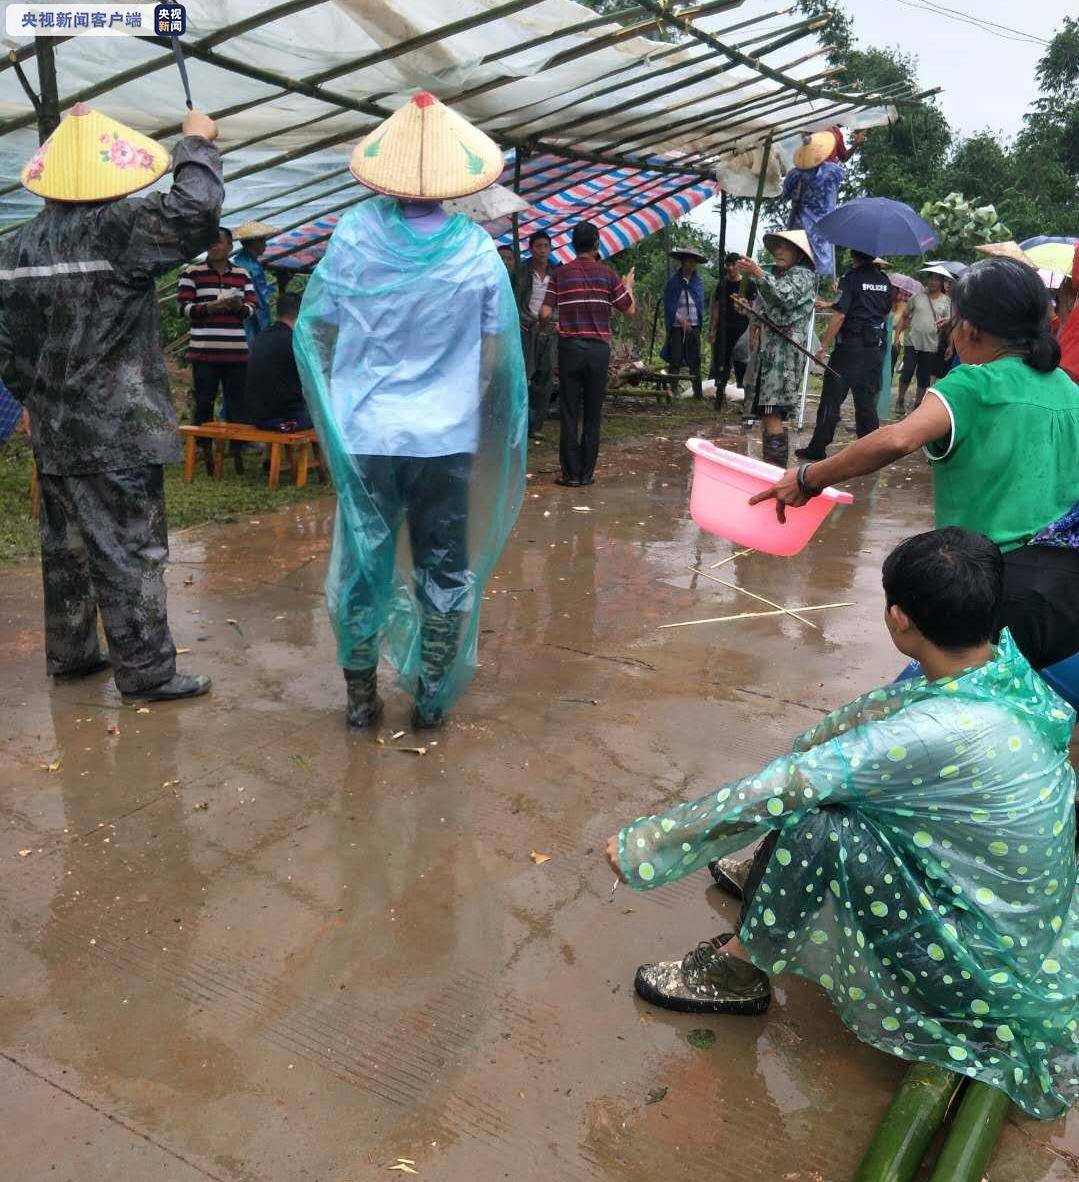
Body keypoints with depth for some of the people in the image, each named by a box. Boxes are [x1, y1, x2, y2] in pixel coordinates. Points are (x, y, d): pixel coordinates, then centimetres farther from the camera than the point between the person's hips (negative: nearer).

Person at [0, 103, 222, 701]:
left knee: (65, 545, 17)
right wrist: (197, 144, -7)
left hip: (53, 432, 7)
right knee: (130, 551, -1)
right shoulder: (115, 229, -15)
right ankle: (146, 670, 7)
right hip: (117, 429, -7)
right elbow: (195, 211, -23)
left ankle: (68, 653, 30)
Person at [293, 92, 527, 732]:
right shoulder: (477, 250, -6)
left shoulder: (353, 236, -5)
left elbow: (317, 331, 2)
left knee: (362, 561, 13)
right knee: (444, 569, 12)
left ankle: (361, 695, 23)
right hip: (448, 438, 0)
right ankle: (432, 698, 21)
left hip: (366, 434, 1)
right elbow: (496, 355, -3)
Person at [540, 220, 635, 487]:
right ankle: (587, 473, 10)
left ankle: (571, 474, 2)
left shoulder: (561, 273, 0)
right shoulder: (607, 274, 1)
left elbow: (545, 313, -5)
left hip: (569, 347, 0)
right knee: (592, 415, 7)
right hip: (599, 349, 1)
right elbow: (629, 310, 6)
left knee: (569, 413, 3)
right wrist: (628, 286, 25)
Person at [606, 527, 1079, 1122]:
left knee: (815, 822, -22)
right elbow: (885, 705, 5)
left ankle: (738, 974, 1)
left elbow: (782, 788, -30)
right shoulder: (1005, 662, -11)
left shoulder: (944, 733, -35)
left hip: (991, 959, -8)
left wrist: (644, 843, -22)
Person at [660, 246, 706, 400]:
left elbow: (701, 304, 14)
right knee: (675, 360, -3)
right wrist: (681, 320, -14)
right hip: (677, 327, -3)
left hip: (694, 326, 3)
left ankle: (698, 392, 8)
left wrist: (699, 322, 2)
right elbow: (668, 305, -4)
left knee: (695, 360, 5)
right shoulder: (673, 281, 0)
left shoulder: (699, 281, 11)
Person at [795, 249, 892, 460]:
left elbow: (839, 316, -16)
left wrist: (824, 347, -15)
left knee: (831, 397, -2)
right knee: (866, 399, 11)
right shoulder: (884, 281, 10)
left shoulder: (851, 279, -10)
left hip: (850, 345, -6)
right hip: (875, 347, 6)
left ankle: (817, 448, -1)